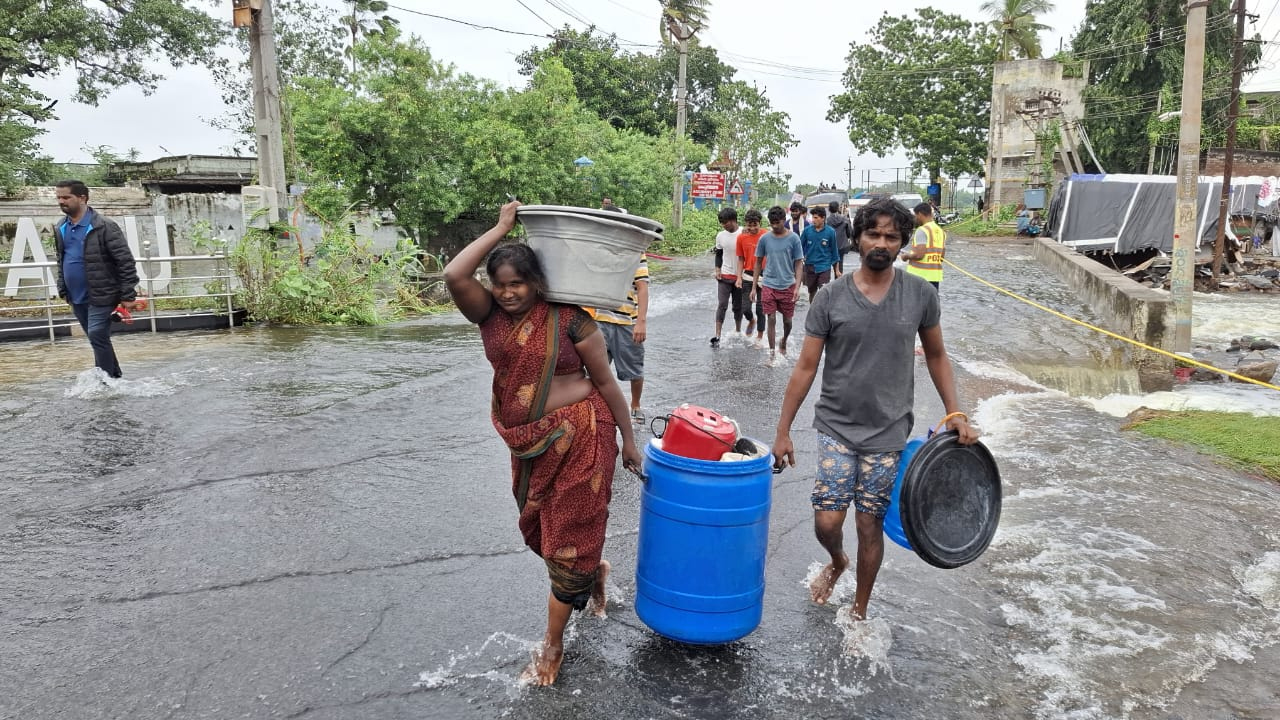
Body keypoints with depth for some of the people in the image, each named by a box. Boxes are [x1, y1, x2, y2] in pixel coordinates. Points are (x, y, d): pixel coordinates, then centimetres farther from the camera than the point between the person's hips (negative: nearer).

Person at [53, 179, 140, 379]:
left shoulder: (104, 227, -13)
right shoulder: (60, 229, 9)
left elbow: (126, 262, -14)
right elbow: (61, 262, 21)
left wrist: (128, 296, -16)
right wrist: (63, 290, 17)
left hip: (101, 296, -7)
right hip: (77, 298, 7)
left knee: (97, 337, -12)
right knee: (98, 340, 14)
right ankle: (115, 376, 27)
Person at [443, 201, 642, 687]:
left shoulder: (568, 319, -13)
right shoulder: (489, 315, -3)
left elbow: (605, 382, -6)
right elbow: (454, 276, -22)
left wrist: (629, 441, -1)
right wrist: (502, 227, -15)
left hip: (578, 436, -6)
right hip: (526, 442, 6)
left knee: (568, 536, 3)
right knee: (538, 529, 21)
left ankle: (553, 644, 18)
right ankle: (593, 573, 51)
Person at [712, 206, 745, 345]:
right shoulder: (720, 236, 4)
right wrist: (717, 270, 1)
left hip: (740, 276, -2)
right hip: (724, 276, 2)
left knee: (738, 306, 10)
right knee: (721, 305, -8)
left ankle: (738, 331, 30)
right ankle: (717, 336, -11)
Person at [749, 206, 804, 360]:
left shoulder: (793, 239, -5)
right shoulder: (764, 238, -1)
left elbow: (799, 264, -2)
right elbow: (758, 263, 8)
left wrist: (797, 287, -12)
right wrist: (754, 287, 6)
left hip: (788, 286, 0)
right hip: (768, 286, 0)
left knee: (787, 321, 10)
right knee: (771, 320, -1)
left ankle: (784, 343, 38)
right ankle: (771, 352, 9)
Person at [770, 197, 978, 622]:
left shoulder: (920, 294, -3)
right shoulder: (831, 297, -7)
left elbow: (936, 356, 11)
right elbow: (805, 368, -4)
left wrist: (955, 414, 3)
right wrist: (783, 432, -3)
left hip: (888, 432, 1)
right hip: (837, 427, 0)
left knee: (870, 527, 7)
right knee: (827, 522, -5)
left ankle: (859, 613, 29)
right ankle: (837, 563, 32)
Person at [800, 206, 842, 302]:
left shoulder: (830, 232, -6)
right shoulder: (807, 230, -3)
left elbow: (834, 251, 2)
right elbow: (801, 246, 6)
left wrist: (836, 270, 6)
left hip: (824, 266, -2)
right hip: (810, 266, 2)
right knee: (812, 292, 14)